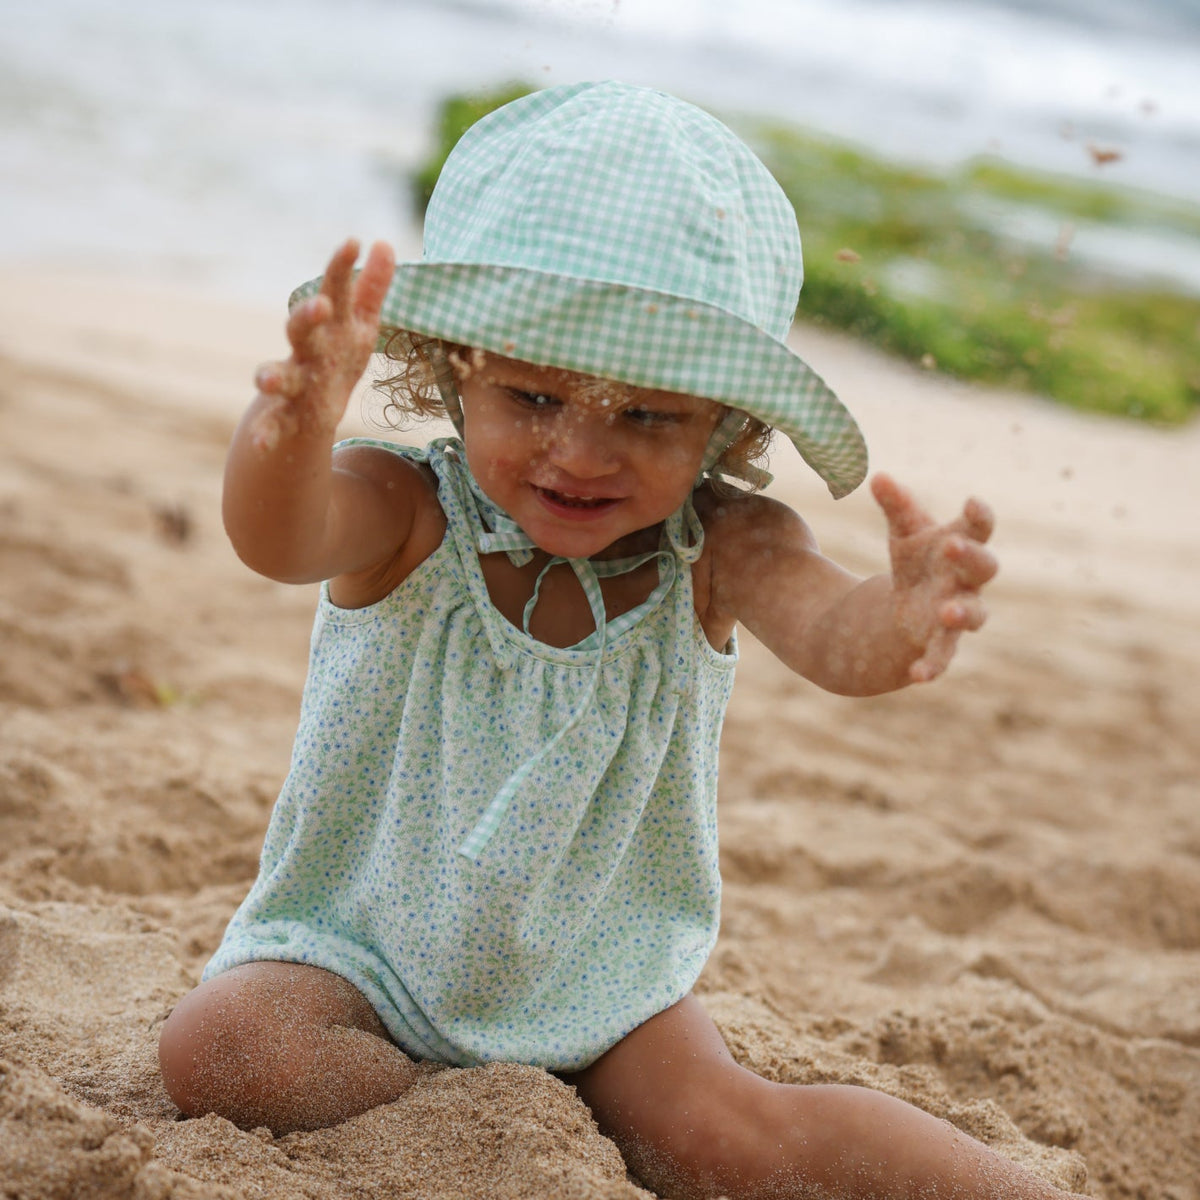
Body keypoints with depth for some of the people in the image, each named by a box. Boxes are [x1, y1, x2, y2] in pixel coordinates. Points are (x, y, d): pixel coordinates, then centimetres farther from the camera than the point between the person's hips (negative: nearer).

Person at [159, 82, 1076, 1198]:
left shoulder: (718, 548, -16)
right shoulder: (405, 514, -21)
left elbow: (827, 630, -36)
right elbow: (278, 538, -42)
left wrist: (900, 624, -61)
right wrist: (297, 425, -66)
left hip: (600, 970, 0)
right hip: (363, 950, 0)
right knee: (218, 1050, -26)